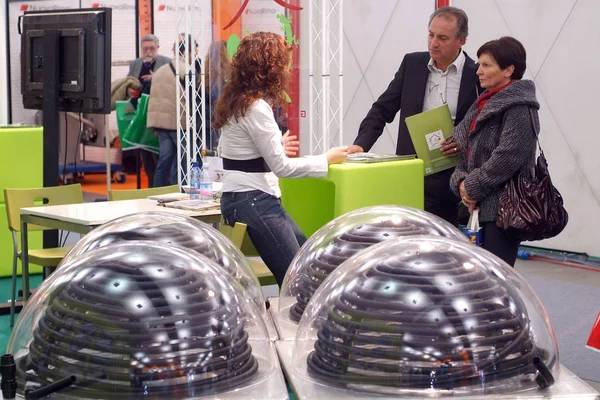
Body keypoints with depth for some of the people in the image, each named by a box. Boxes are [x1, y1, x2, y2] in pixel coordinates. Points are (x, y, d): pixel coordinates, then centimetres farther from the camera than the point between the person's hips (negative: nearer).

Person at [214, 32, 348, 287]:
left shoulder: (235, 100, 11)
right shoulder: (256, 108, -18)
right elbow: (281, 167, -18)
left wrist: (277, 146, 32)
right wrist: (327, 159, -7)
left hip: (241, 197, 11)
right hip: (253, 200, -11)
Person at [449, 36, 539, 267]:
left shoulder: (519, 106, -10)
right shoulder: (485, 103, 17)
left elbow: (508, 157, -19)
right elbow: (466, 149, 16)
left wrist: (473, 187, -12)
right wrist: (461, 183, -2)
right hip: (479, 208, 9)